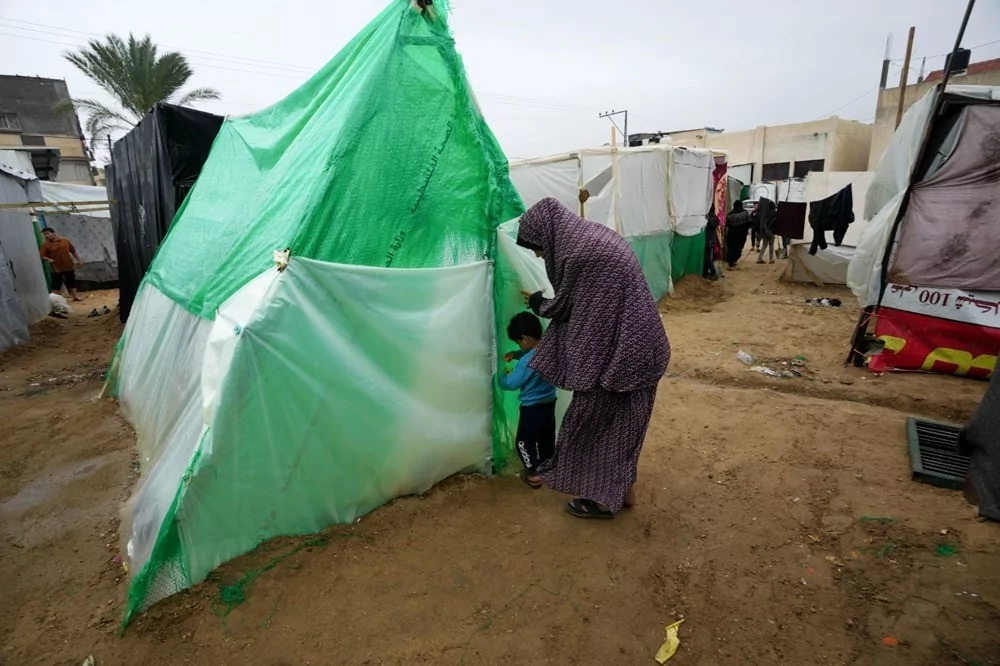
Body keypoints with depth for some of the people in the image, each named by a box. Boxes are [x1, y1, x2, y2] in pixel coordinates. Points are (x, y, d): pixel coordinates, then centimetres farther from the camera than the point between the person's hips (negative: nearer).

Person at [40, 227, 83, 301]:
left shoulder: (65, 241, 3)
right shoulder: (45, 245, -5)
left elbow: (73, 251, 10)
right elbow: (41, 256, -10)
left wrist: (79, 260, 10)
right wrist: (48, 259, -29)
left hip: (69, 266, 2)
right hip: (56, 268, -2)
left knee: (72, 282, 13)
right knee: (56, 284, 0)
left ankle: (75, 296, 21)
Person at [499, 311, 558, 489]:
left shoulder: (528, 362, -29)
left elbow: (511, 383, -21)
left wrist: (503, 377, -1)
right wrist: (514, 354, 2)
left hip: (532, 408, -8)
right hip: (549, 404, 8)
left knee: (524, 441, 12)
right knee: (547, 438, 23)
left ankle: (533, 475, 21)